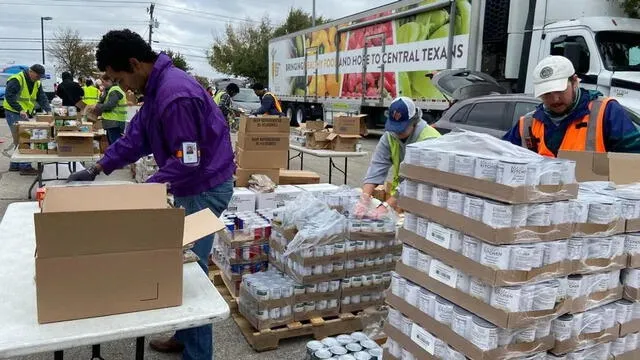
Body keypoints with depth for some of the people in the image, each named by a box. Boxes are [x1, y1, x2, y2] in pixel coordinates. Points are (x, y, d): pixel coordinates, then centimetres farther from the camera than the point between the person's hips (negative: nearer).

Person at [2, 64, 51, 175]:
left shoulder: (37, 83, 9)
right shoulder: (16, 80, -16)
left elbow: (42, 98, 6)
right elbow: (9, 96, -21)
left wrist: (48, 110, -9)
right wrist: (20, 110, -29)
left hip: (25, 114, 9)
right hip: (13, 113, -9)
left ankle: (15, 165, 21)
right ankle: (25, 167, -11)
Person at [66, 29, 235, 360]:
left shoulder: (176, 94, -26)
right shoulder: (157, 88, 8)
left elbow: (188, 163, -26)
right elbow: (136, 136, 14)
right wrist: (97, 169, 11)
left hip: (205, 188, -10)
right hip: (190, 186, 10)